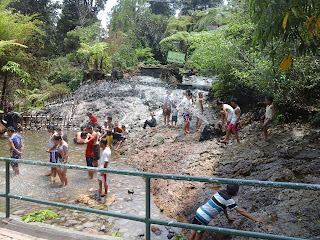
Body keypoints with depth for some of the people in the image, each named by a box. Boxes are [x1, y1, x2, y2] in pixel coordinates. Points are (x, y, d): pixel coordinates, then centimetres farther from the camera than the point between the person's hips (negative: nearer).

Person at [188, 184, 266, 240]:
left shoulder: (222, 192, 4)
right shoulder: (228, 199, -18)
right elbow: (241, 211, -17)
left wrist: (228, 217, 28)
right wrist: (256, 219, -13)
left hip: (199, 211, 7)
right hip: (203, 218, -7)